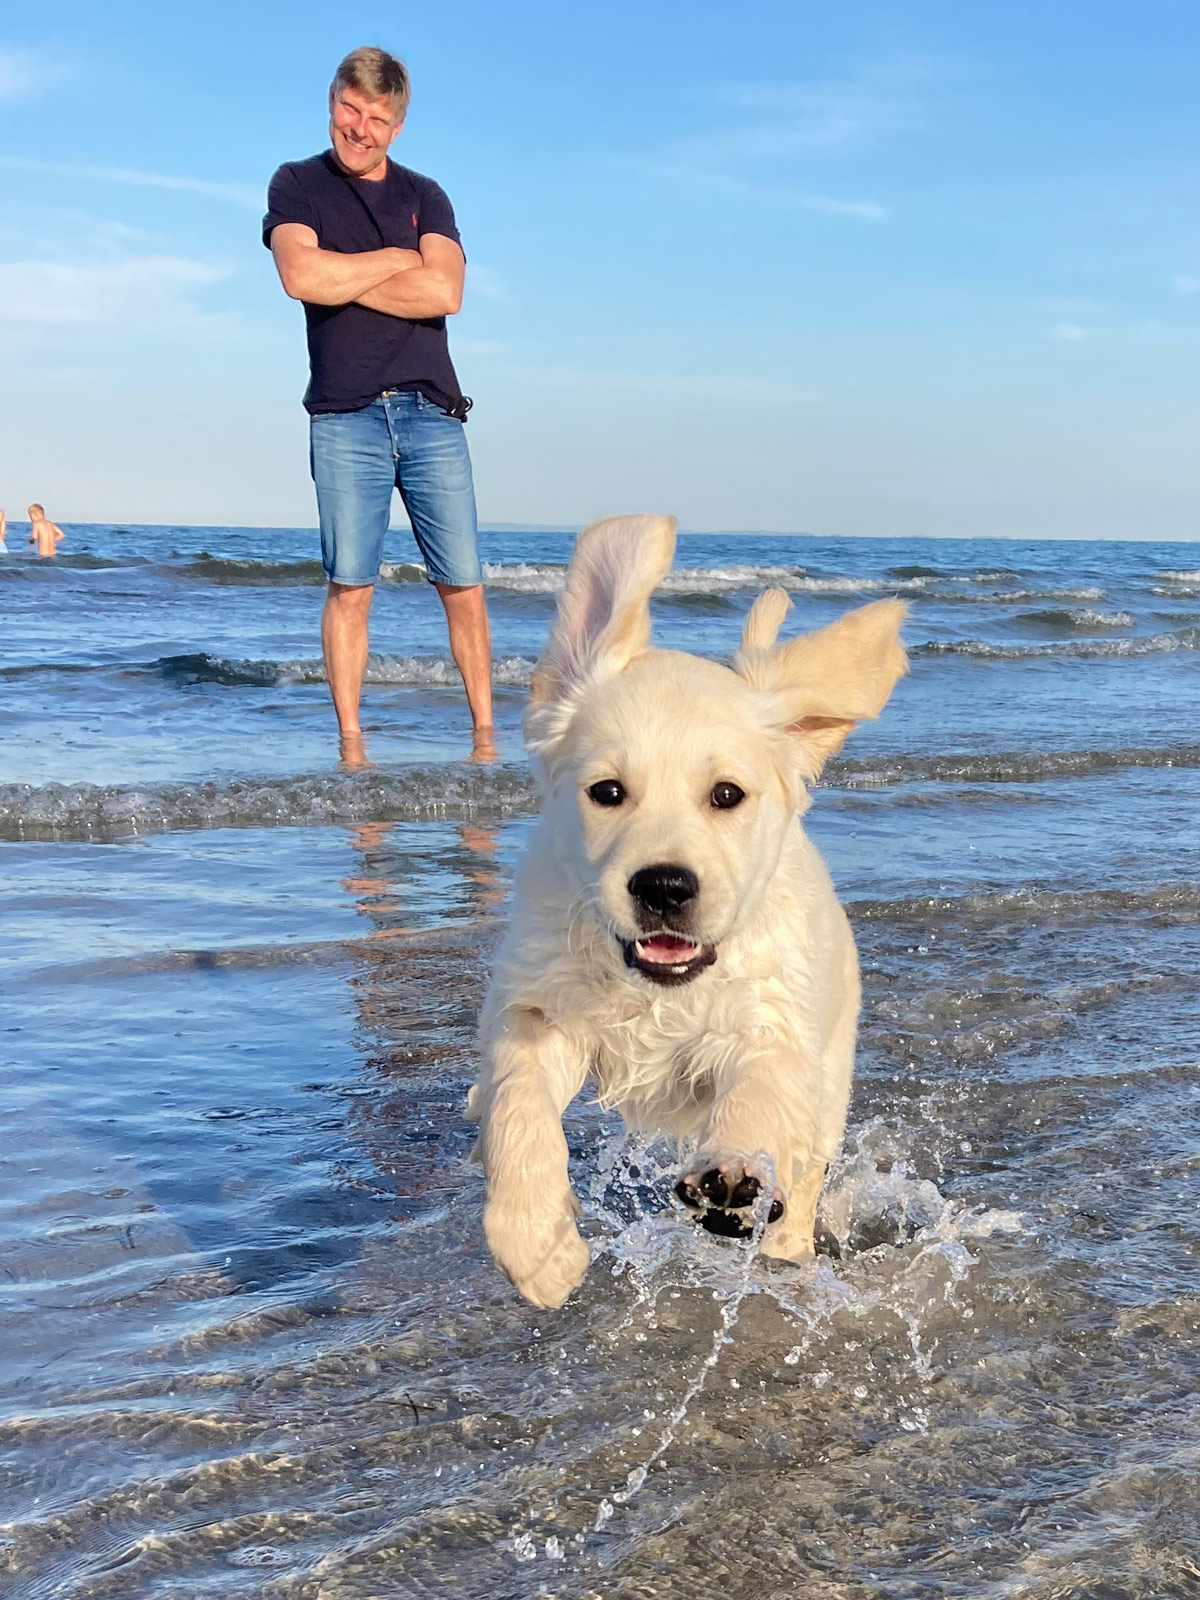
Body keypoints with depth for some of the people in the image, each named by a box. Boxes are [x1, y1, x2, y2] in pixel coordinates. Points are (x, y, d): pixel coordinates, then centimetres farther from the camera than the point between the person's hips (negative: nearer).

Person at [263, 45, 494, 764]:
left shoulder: (424, 197, 15)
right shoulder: (297, 184, 10)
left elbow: (444, 292, -3)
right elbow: (302, 276, -10)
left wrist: (342, 277, -5)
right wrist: (396, 260, -1)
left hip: (432, 413, 2)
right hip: (345, 418, -2)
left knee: (463, 583, -1)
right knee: (350, 586, -5)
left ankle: (485, 738, 7)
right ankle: (351, 746, 1)